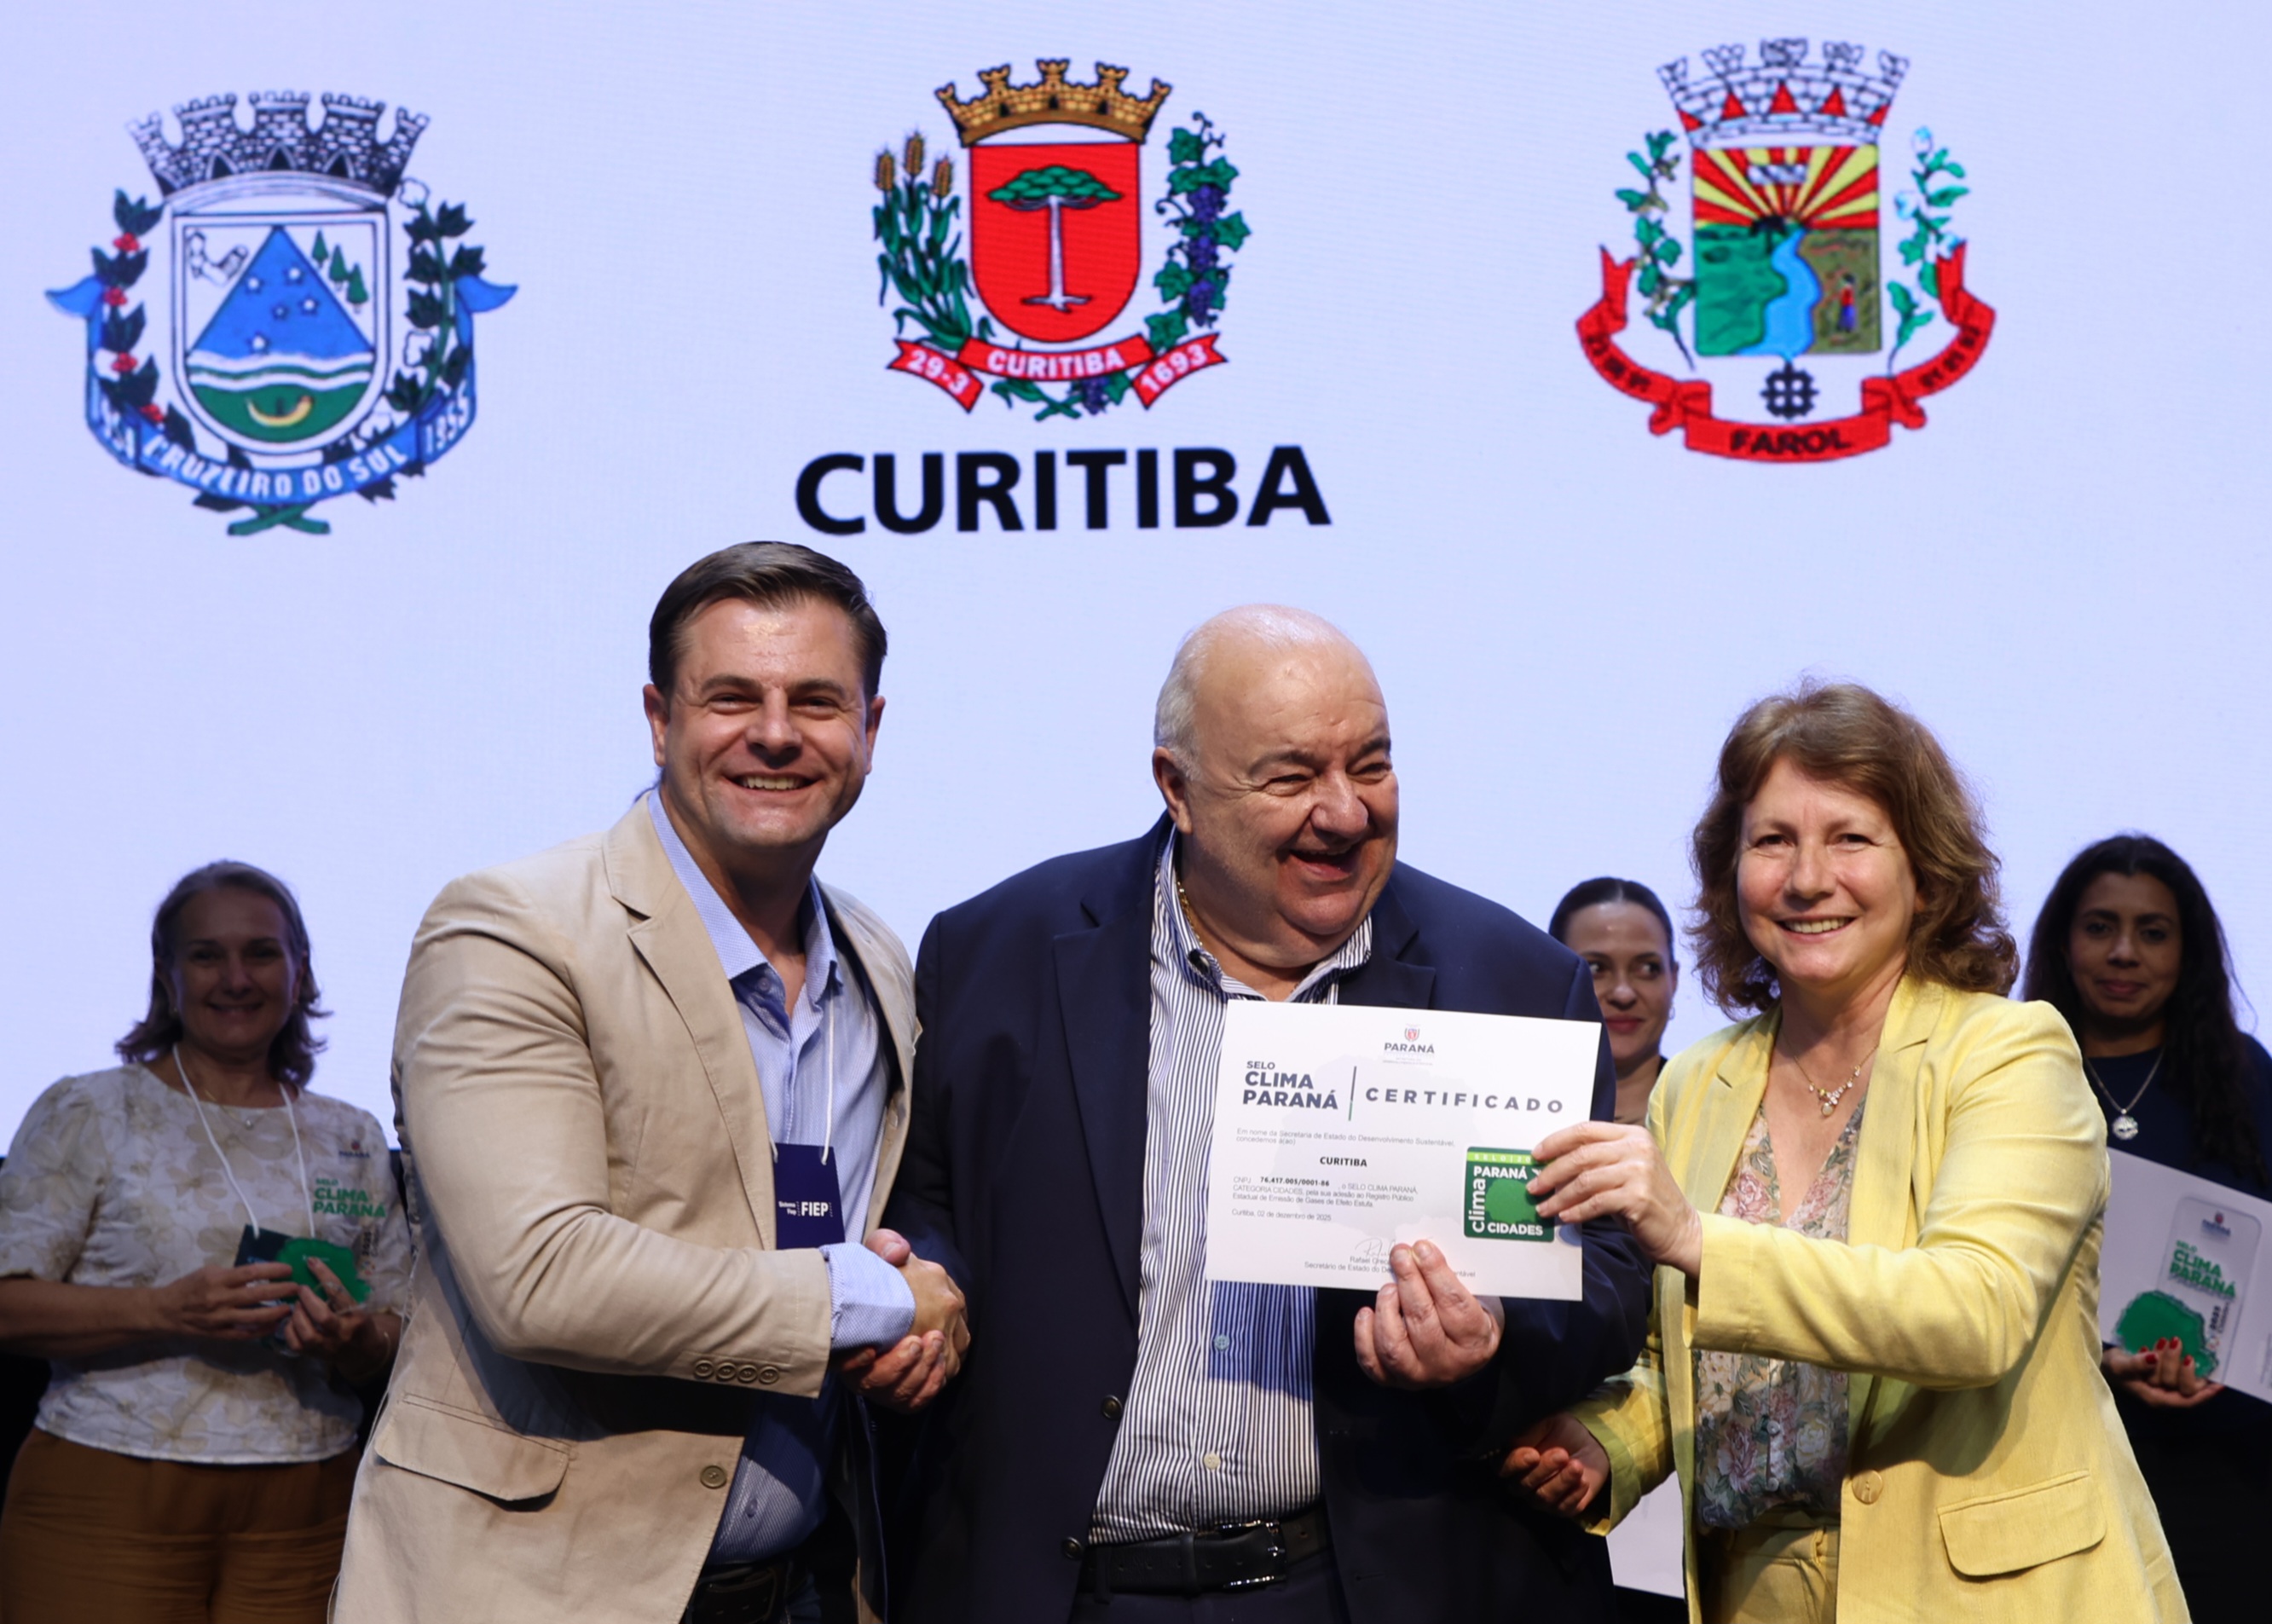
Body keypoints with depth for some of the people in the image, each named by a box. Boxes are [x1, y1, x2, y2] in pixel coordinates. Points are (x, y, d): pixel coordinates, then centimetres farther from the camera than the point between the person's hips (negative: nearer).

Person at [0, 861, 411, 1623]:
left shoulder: (351, 1139, 14)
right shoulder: (85, 1114, 4)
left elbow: (391, 1327, 15)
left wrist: (355, 1341, -9)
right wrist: (167, 1311, -17)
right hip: (108, 1497, -3)